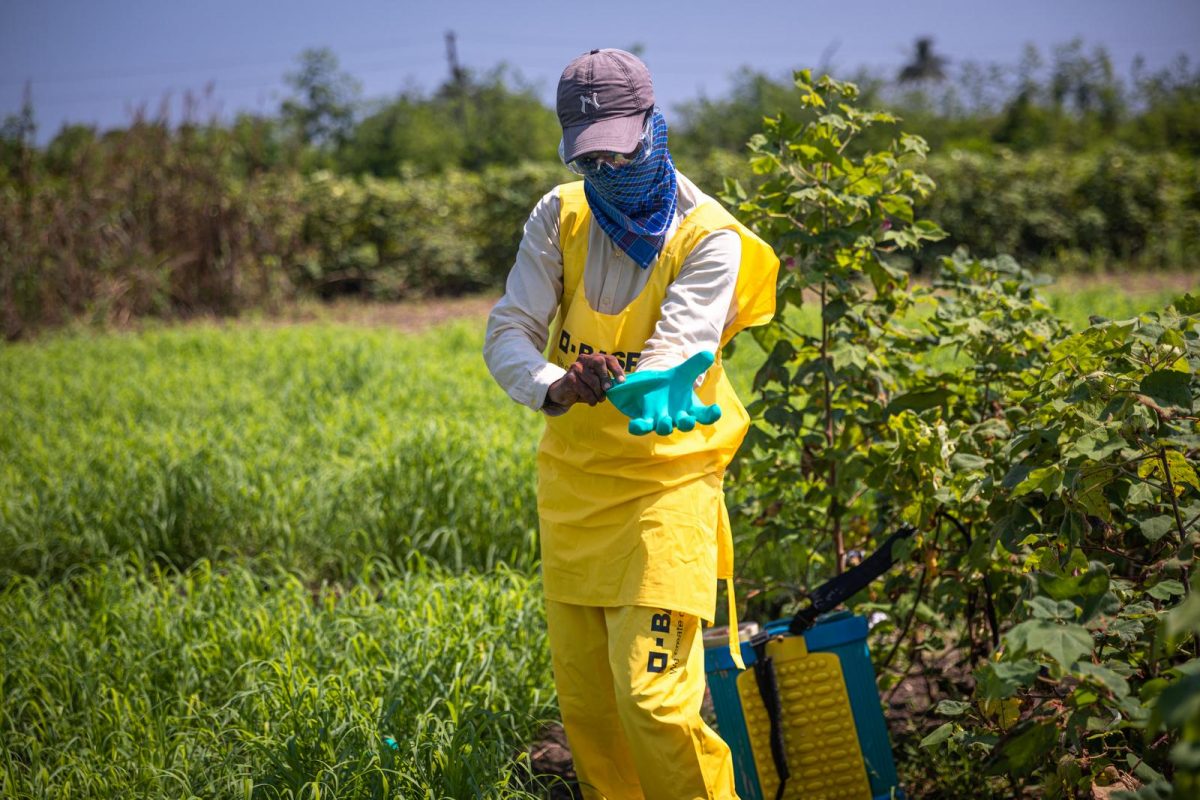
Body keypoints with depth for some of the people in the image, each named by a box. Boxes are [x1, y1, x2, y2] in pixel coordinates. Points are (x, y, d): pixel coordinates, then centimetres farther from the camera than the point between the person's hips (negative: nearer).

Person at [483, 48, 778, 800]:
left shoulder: (709, 237, -9)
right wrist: (551, 387, -29)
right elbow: (509, 331, -6)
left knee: (651, 695, -13)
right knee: (582, 695, 11)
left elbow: (677, 356, -21)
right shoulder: (561, 214, 2)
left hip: (664, 481, -5)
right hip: (571, 479, 5)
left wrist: (628, 386, -45)